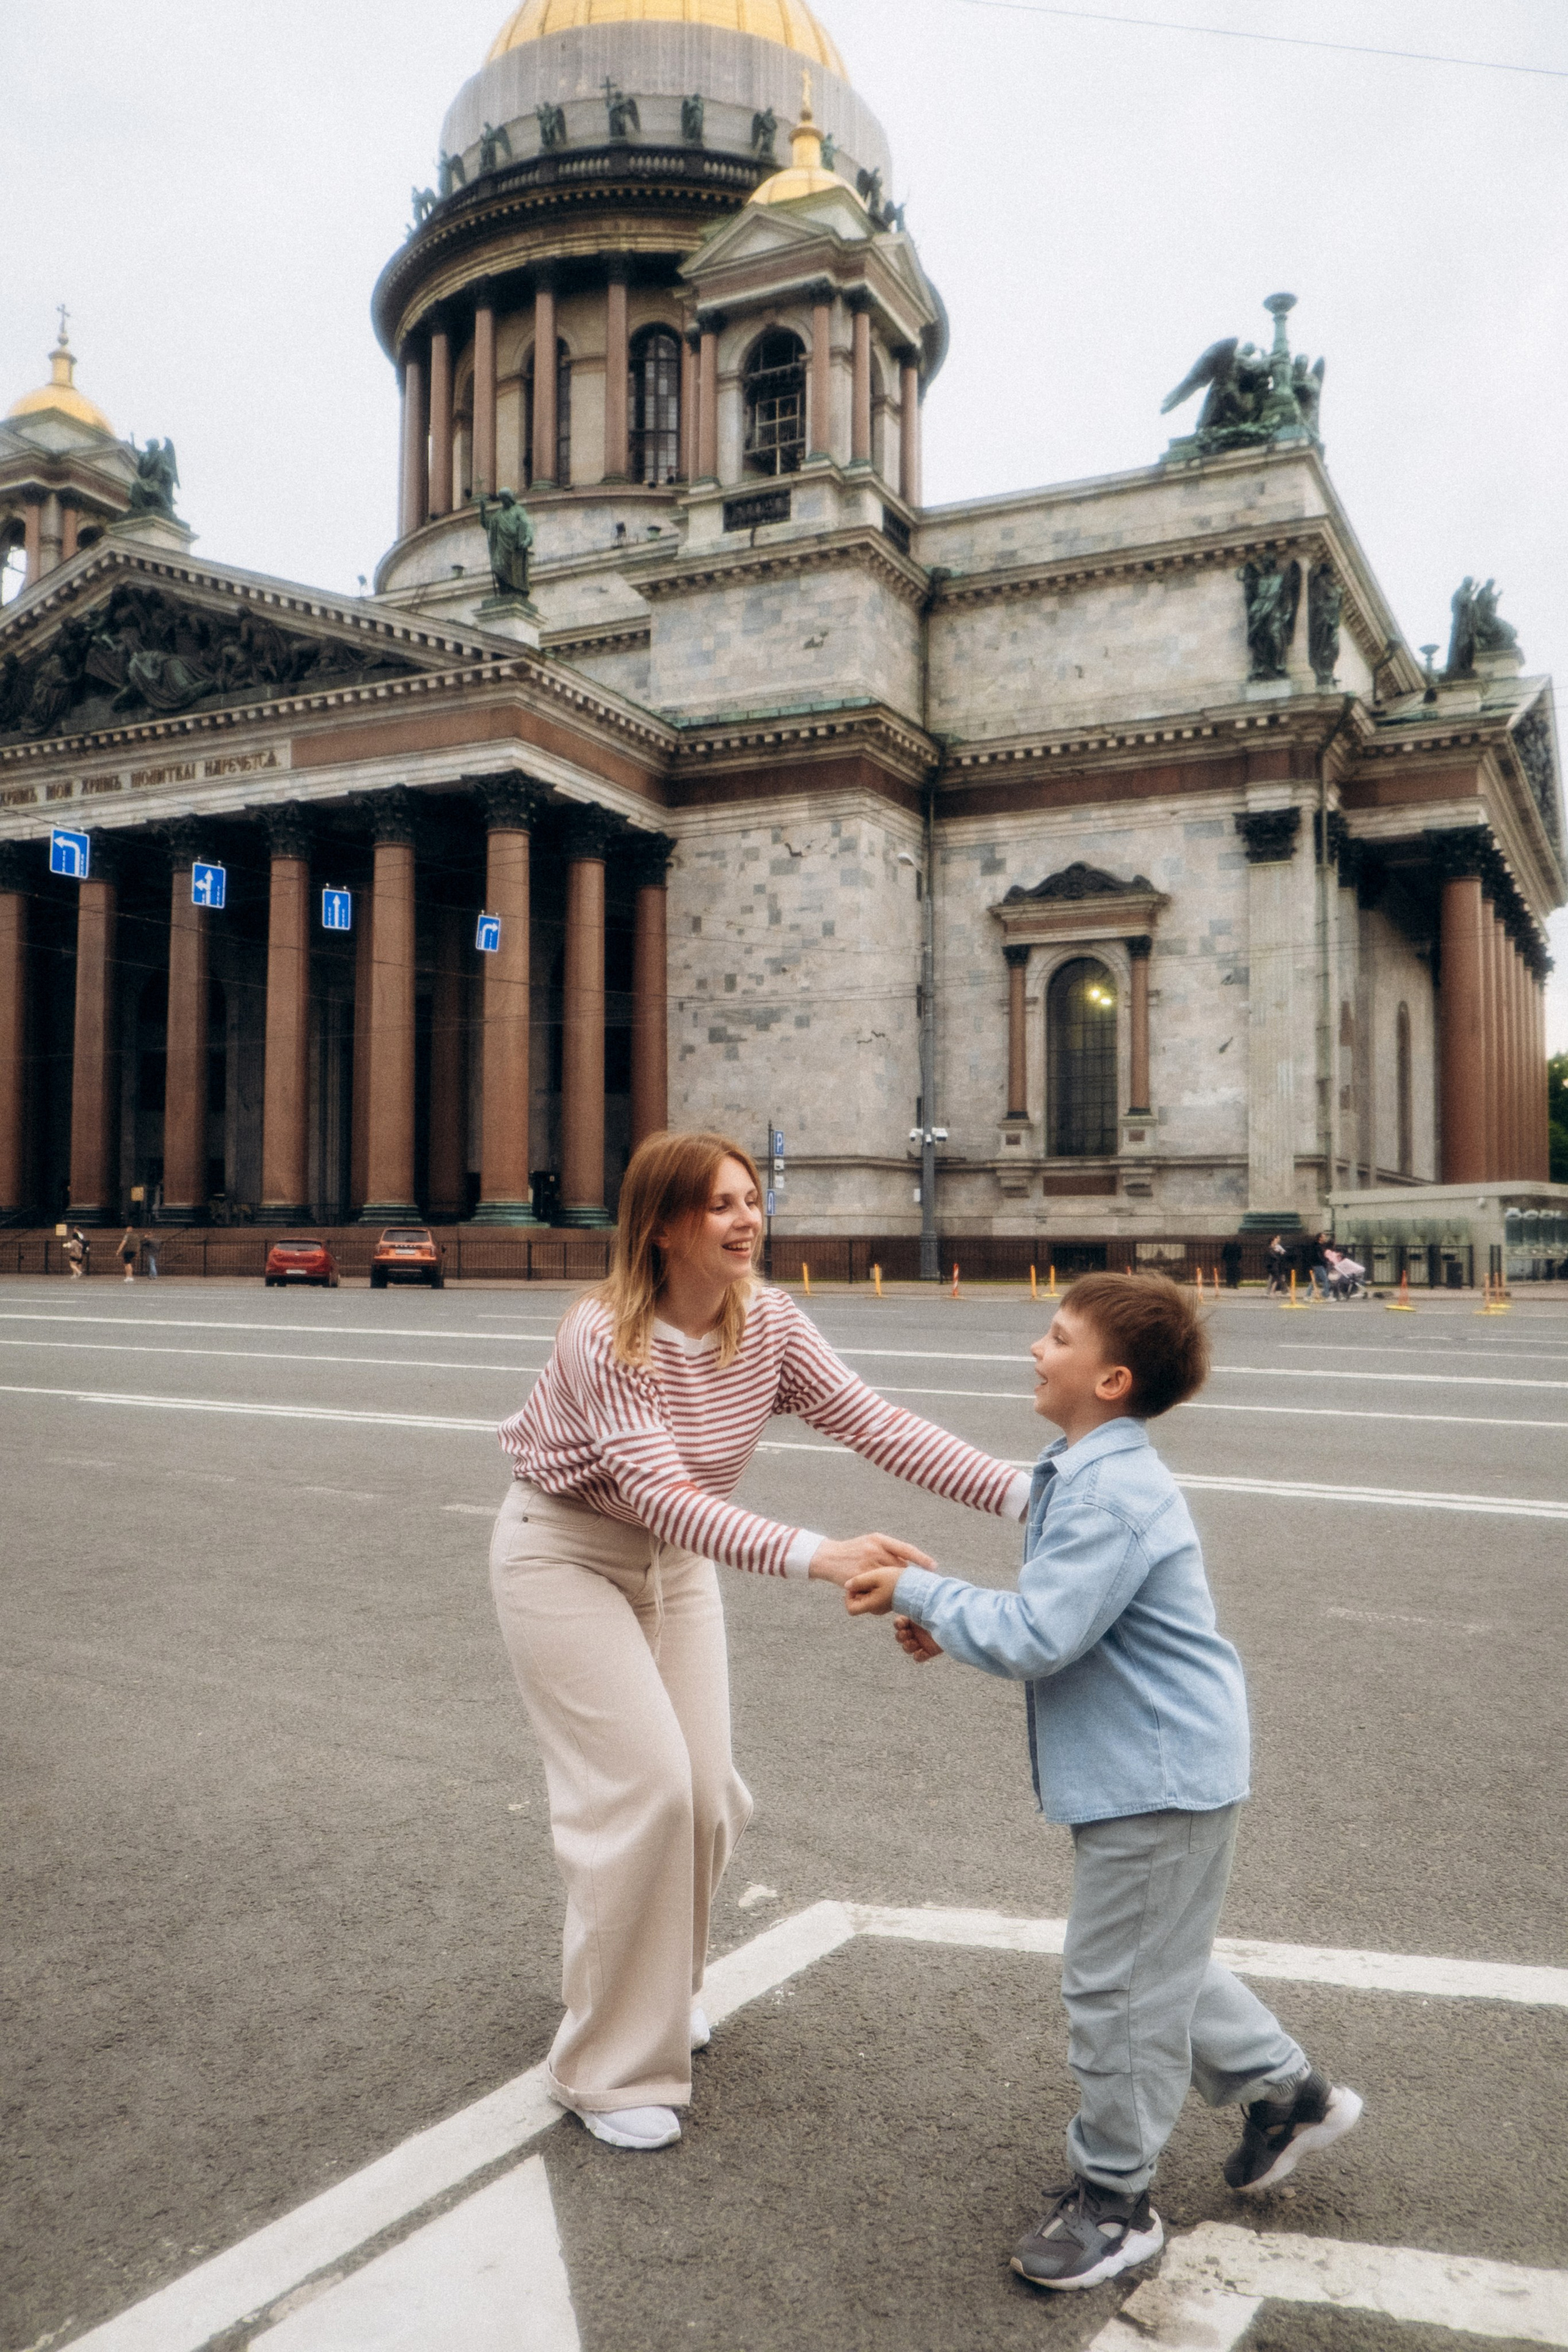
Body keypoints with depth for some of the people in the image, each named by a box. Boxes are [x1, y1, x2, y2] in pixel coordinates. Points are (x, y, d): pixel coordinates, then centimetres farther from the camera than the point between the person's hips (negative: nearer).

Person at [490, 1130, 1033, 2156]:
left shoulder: (769, 1323, -13)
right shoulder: (606, 1336, -30)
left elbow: (876, 1423, -19)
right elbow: (659, 1491, -39)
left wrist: (1023, 1492, -30)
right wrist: (817, 1556, -50)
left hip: (675, 1560, 6)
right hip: (566, 1557, -6)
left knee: (707, 1792, 7)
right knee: (643, 1787, -11)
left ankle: (661, 1986, 36)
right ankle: (611, 2068, 7)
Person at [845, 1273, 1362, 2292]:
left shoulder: (1111, 1493, -26)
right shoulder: (1095, 1474, 7)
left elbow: (1036, 1638, -28)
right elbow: (1067, 1615, 16)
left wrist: (919, 1592, -17)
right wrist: (951, 1617, 4)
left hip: (1161, 1779, -10)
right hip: (1162, 1765, 10)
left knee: (1119, 1984, 4)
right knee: (1157, 1963, 25)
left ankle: (1113, 2199, 21)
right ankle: (1289, 2090, 41)